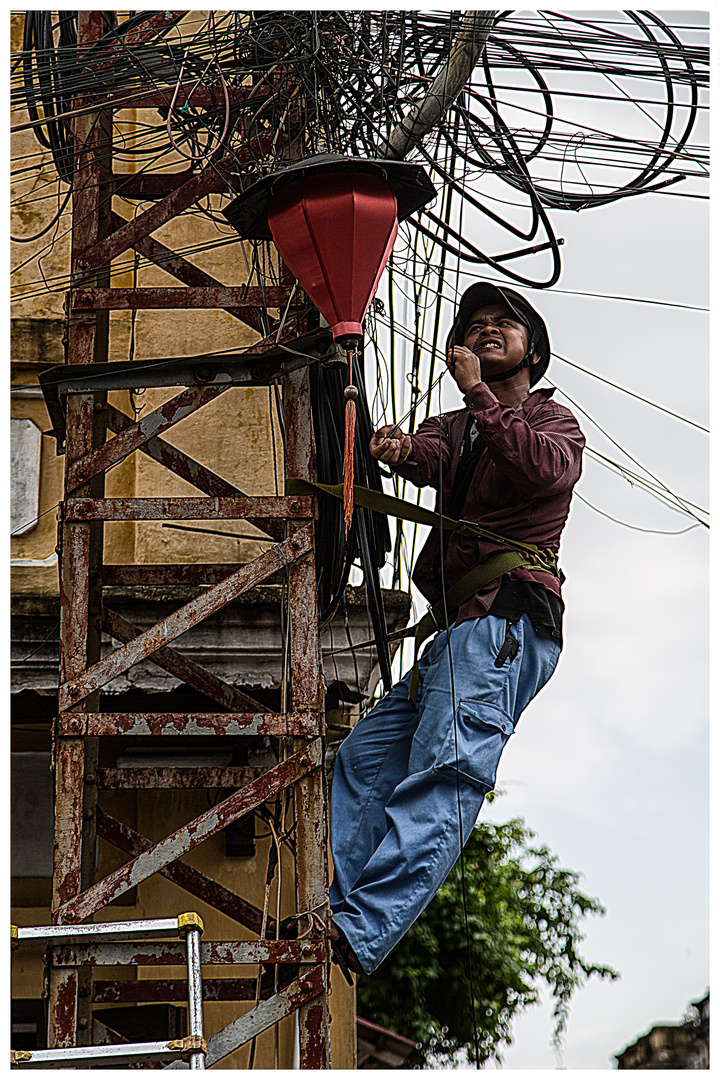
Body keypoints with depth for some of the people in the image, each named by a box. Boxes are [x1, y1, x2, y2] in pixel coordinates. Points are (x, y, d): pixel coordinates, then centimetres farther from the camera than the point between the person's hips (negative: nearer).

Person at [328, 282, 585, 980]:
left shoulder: (553, 420, 13)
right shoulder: (456, 428, 30)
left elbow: (546, 471, -12)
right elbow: (426, 455, 4)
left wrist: (478, 393, -10)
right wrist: (399, 453, -20)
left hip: (508, 618, -8)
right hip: (459, 630, 8)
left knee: (445, 771, -24)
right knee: (363, 757, -3)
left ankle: (363, 930, -40)